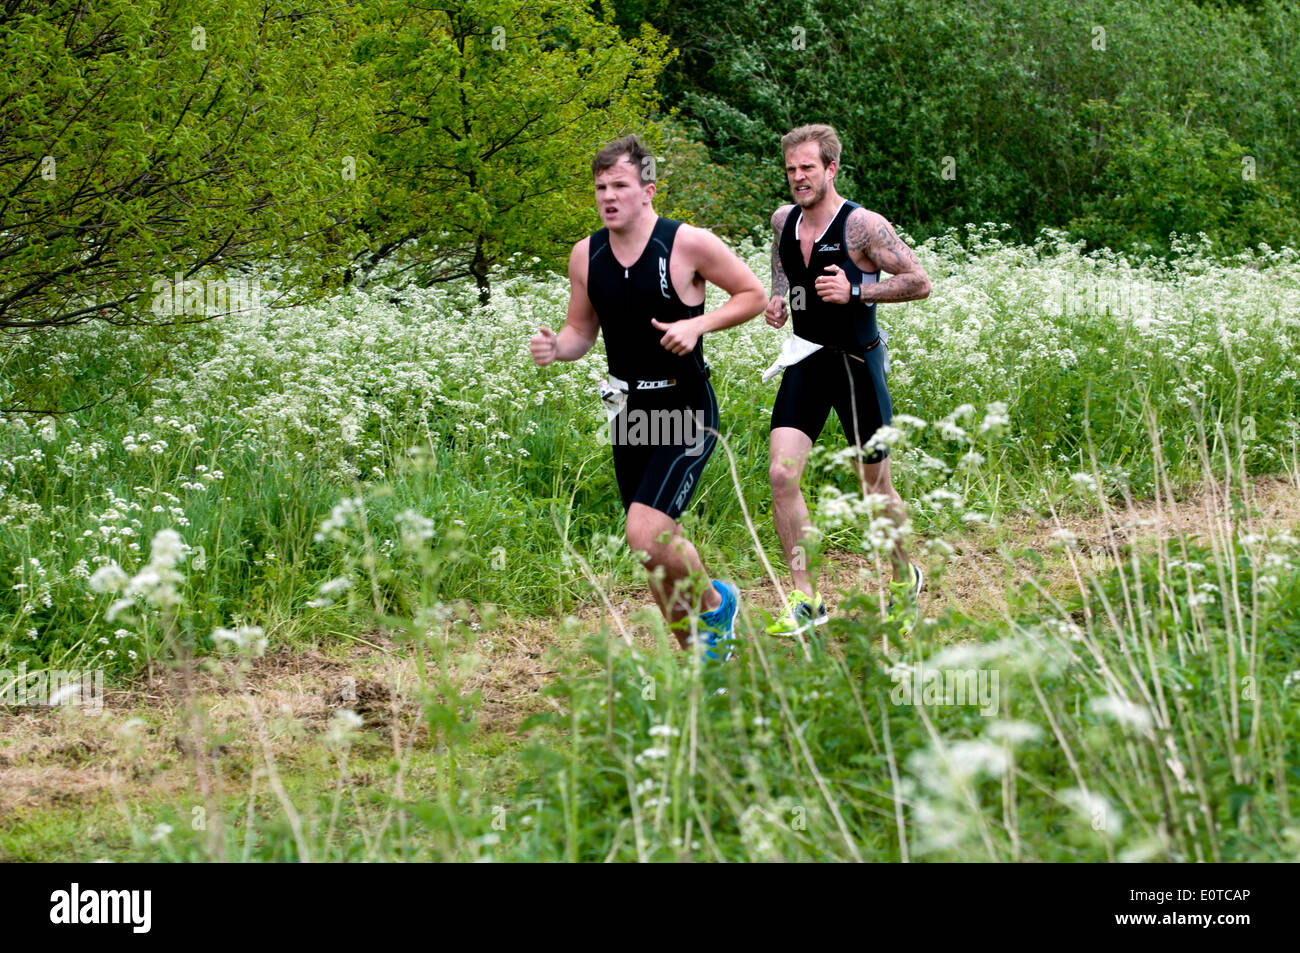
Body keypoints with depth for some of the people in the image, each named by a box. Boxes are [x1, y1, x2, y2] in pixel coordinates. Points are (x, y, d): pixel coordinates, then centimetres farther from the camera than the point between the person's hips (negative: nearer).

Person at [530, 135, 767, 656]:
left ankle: (714, 600, 9)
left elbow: (754, 295, -2)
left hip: (686, 412, -6)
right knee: (658, 543, 11)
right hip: (628, 413, 6)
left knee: (645, 533, -19)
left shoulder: (689, 244, -13)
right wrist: (555, 347, -10)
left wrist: (697, 324, -18)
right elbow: (582, 330, 13)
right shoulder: (586, 255, 2)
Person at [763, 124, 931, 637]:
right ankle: (805, 601, -8)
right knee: (781, 474, -13)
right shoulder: (783, 220, 4)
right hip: (805, 361, 5)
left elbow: (919, 282, -11)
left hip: (857, 363, -4)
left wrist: (855, 291, -22)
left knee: (876, 488, 7)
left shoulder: (862, 225, -14)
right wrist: (777, 301, 3)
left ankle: (905, 577, 35)